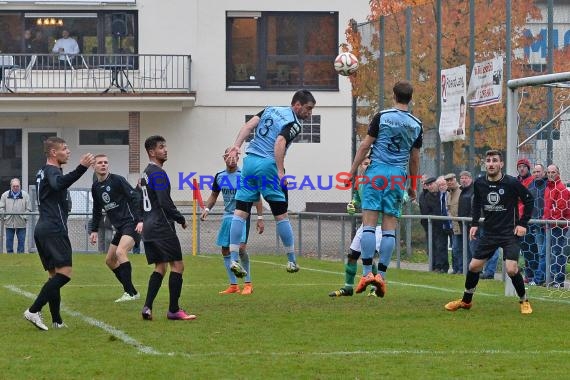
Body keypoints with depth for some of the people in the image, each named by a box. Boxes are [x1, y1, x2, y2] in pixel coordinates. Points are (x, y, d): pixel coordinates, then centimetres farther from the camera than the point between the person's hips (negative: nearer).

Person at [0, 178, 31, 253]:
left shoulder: (25, 195, 2)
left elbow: (28, 209, 3)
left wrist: (25, 217, -9)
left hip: (21, 224, -1)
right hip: (9, 223, 1)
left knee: (21, 241, 2)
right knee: (9, 241, 5)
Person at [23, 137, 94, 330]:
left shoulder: (43, 172, 20)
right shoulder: (52, 171, -9)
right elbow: (59, 184, -34)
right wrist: (81, 168, -45)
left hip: (42, 229, 10)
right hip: (54, 230, -10)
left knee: (55, 274, 10)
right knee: (64, 272, -14)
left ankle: (56, 320, 5)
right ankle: (34, 311, -20)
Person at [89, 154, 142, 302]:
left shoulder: (117, 180, -9)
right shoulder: (96, 187, 12)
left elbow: (135, 198, -14)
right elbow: (97, 210, 25)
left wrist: (140, 220, -22)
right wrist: (94, 230, 21)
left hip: (131, 224, -9)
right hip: (119, 227, 9)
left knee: (120, 252, -27)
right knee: (110, 260, 11)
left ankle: (131, 292, -25)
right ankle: (130, 291, 19)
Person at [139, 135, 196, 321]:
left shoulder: (146, 173, 17)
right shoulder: (158, 173, -13)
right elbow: (165, 202, -20)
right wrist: (181, 219, -9)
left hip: (149, 228, 10)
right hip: (162, 227, -10)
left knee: (160, 267, 12)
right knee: (177, 265, -4)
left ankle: (147, 307, 1)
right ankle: (173, 310, -3)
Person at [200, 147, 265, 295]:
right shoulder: (219, 176, 7)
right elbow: (214, 195, 20)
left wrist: (260, 218, -8)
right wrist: (207, 209, 3)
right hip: (227, 216, 6)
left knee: (241, 247, -20)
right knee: (225, 250, 5)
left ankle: (248, 283, -7)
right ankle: (233, 285, 14)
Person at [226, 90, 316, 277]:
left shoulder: (270, 110, 16)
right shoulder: (294, 124, -5)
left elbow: (248, 126, 6)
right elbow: (279, 142, -21)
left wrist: (236, 146, 0)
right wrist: (281, 172, -23)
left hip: (249, 161, 6)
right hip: (268, 164, -6)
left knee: (240, 211, 3)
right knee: (281, 214, 5)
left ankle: (234, 259, -5)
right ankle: (292, 261, 12)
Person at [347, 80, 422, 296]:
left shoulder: (382, 117, -2)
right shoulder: (416, 125, 7)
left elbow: (365, 146, -3)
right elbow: (414, 158, 13)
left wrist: (352, 172, 4)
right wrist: (412, 187, 22)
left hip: (377, 172, -3)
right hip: (398, 175, 3)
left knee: (369, 224, -5)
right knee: (389, 228, 3)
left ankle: (367, 273, -13)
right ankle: (381, 275, -3)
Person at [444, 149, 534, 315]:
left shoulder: (512, 183, -15)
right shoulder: (479, 183, -2)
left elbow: (529, 200, -3)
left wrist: (523, 224, -8)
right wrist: (474, 223, 8)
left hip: (510, 233, -5)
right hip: (490, 232, 5)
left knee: (511, 269, -18)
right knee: (474, 266, 5)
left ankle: (524, 301, 5)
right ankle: (466, 301, 26)